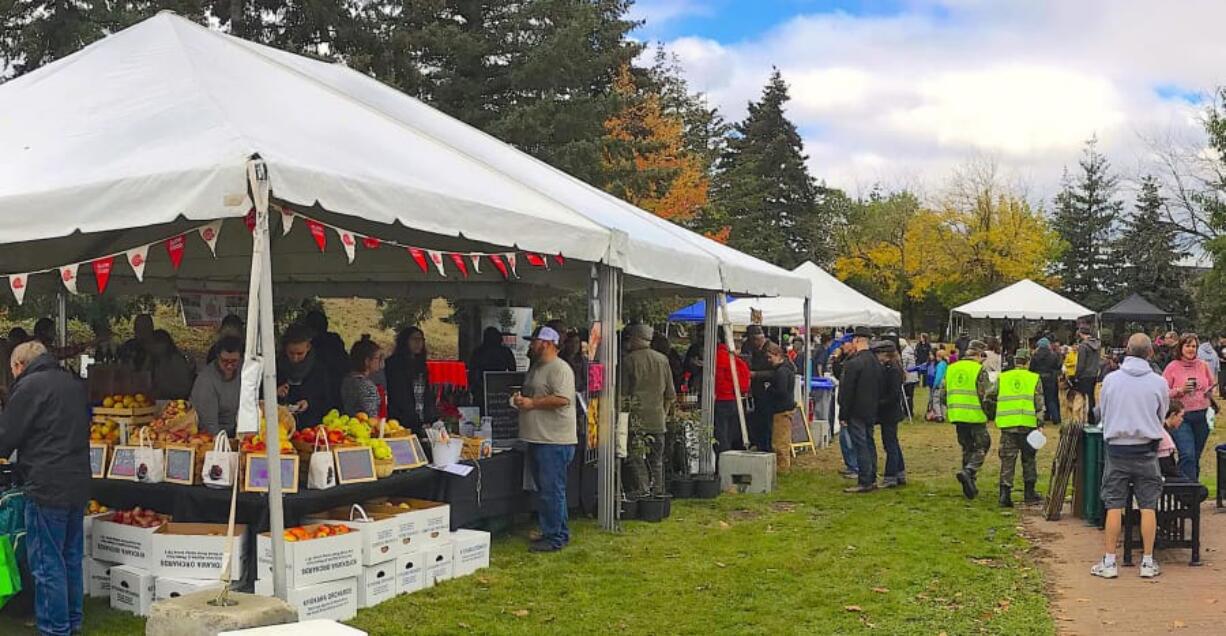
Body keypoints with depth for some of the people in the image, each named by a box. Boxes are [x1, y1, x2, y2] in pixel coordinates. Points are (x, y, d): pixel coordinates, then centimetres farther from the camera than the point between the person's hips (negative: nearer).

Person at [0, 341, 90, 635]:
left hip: (47, 488, -8)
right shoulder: (76, 385, 13)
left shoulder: (29, 386, -10)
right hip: (79, 484, 8)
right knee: (71, 559, 17)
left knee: (47, 565, 1)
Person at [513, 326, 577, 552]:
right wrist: (521, 399, 8)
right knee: (546, 490, 15)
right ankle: (560, 533, 24)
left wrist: (532, 403, -19)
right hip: (537, 440, 10)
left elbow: (562, 399, -24)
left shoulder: (559, 368, -13)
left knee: (552, 491, -6)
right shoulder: (535, 368, 19)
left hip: (554, 442, -10)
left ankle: (555, 538, 1)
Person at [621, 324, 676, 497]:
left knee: (635, 457, -3)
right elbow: (670, 395, 11)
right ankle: (658, 491, 16)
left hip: (636, 419, -5)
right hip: (657, 420, 5)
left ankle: (641, 490, -10)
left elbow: (623, 393, -5)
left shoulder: (628, 360, -7)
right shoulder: (663, 360, 8)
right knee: (656, 460, 13)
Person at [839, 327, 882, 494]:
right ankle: (872, 479, 22)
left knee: (861, 446, -5)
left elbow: (846, 392, -17)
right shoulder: (875, 361, 7)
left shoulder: (853, 363, -18)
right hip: (871, 411, 8)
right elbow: (879, 388, 12)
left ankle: (864, 482, -3)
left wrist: (843, 415, -11)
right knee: (869, 444, 15)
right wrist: (875, 407, 18)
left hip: (856, 412, -8)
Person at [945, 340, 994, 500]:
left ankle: (970, 487, 17)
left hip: (958, 416, 6)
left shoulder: (951, 368, 10)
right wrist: (989, 413, 4)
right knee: (981, 446, 6)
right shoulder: (979, 370, -9)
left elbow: (944, 394, 14)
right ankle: (968, 472, -17)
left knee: (967, 449, 15)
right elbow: (986, 396, -12)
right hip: (976, 416, -6)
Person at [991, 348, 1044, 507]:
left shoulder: (1002, 378, 7)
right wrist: (1040, 424, 0)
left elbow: (990, 396, 12)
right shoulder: (1035, 378, 4)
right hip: (1028, 424, -1)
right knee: (1028, 459, 14)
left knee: (1007, 460, 3)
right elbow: (1039, 404, 0)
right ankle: (1029, 492, 19)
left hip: (1007, 425, 1)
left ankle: (1005, 494, -3)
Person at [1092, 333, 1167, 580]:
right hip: (1147, 450, 0)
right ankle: (1148, 562, 13)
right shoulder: (1159, 382, -6)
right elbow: (1162, 416, 8)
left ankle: (1109, 562, 7)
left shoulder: (1110, 380, -5)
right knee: (1148, 507, 8)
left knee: (1114, 506, 4)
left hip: (1117, 449, 0)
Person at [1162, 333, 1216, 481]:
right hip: (1182, 416, -4)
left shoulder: (1203, 365, 9)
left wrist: (1209, 393, 1)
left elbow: (1212, 386, 22)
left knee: (1196, 457, 11)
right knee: (1187, 456, -13)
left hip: (1201, 417, 4)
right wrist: (1180, 390, -17)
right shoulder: (1172, 367, -2)